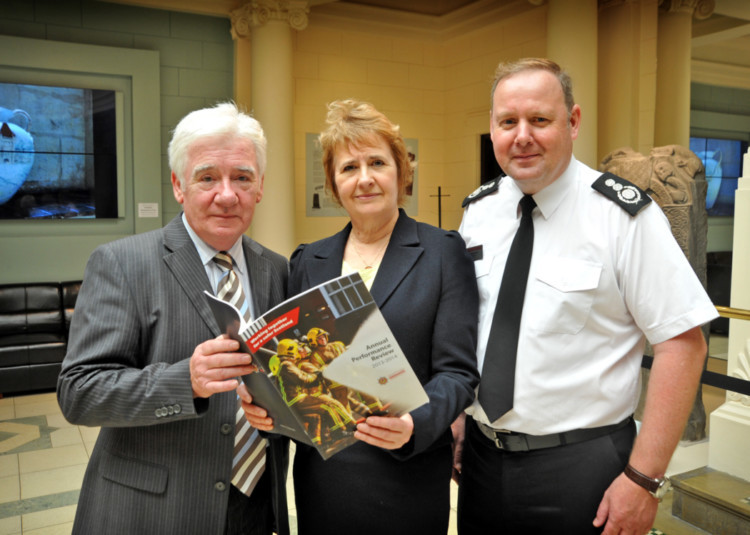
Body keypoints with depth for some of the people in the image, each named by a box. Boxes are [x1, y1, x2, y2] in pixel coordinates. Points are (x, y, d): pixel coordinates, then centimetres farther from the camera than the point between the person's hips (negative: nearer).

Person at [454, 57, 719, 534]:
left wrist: (644, 478, -18)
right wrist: (450, 417, 6)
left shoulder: (624, 214, -13)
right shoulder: (478, 210, 2)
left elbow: (683, 343, -16)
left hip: (580, 467, -4)